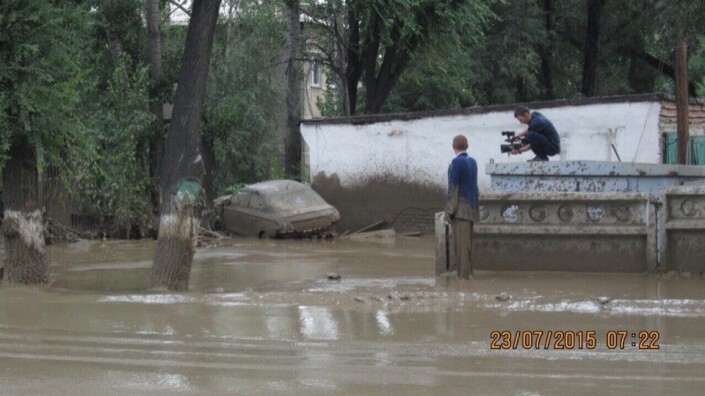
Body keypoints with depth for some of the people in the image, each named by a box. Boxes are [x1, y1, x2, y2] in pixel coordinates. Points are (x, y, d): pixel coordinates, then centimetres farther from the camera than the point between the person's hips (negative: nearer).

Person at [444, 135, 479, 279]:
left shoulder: (456, 163, -12)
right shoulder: (472, 162, 11)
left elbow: (453, 188, -14)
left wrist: (448, 211, -13)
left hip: (460, 208, -8)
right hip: (471, 207, 8)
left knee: (461, 244, -8)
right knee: (468, 243, 11)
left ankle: (463, 275, -10)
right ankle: (469, 272, 13)